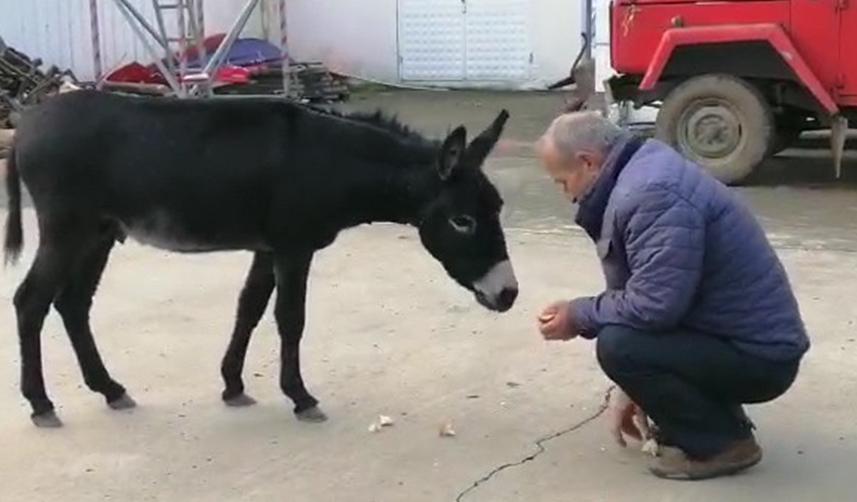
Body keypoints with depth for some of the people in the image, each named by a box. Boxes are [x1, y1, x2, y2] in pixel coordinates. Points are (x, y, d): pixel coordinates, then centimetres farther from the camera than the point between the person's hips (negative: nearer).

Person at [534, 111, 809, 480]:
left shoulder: (654, 194, -24)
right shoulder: (640, 177, 9)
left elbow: (654, 306, -30)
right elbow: (638, 296, 16)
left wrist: (578, 316, -12)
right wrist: (632, 387, 18)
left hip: (758, 355, -10)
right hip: (731, 335, 10)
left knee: (617, 344, -23)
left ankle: (723, 442, -6)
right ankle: (711, 414, 16)